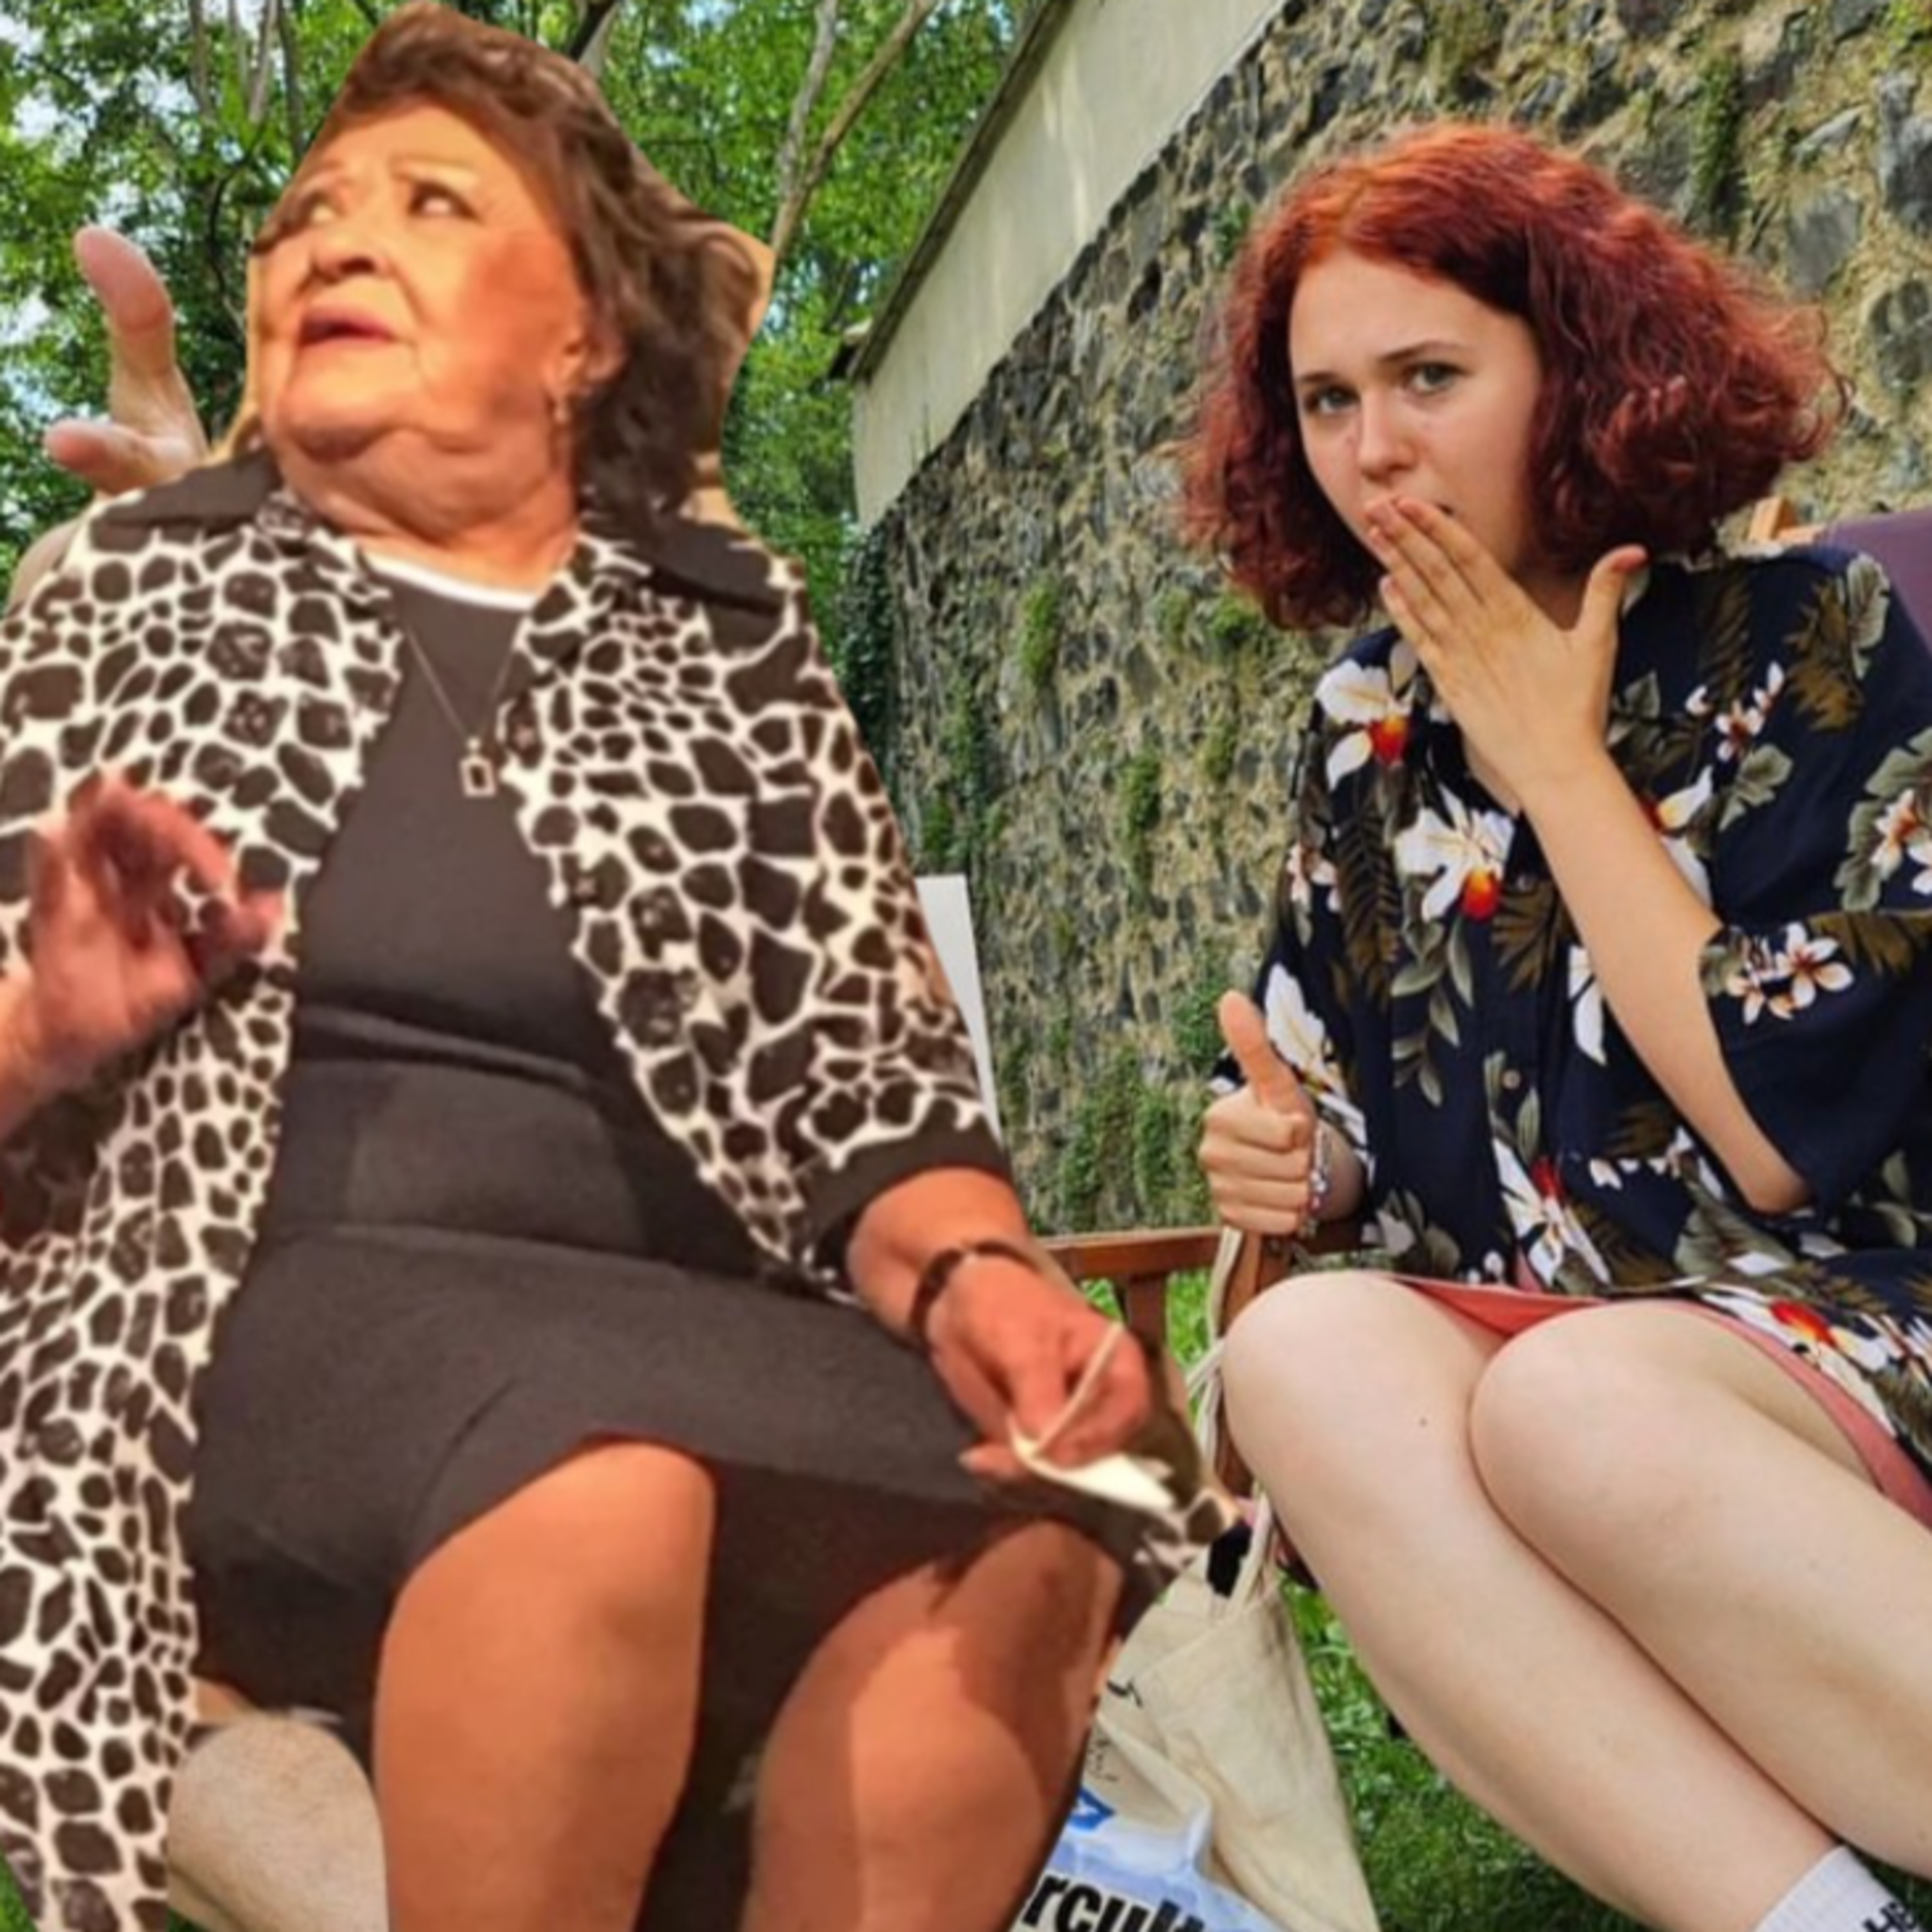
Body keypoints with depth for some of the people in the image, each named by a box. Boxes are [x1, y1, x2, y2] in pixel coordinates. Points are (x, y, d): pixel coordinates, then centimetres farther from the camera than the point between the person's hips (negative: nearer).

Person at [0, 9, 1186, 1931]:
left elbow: (865, 1078, 7)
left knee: (1010, 1561, -28)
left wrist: (970, 1274, -13)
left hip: (661, 1350, 2)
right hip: (245, 1321, -1)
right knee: (605, 1486, -33)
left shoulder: (730, 645, 14)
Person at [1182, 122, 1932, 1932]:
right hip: (1534, 1352, 5)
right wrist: (1293, 1152, -6)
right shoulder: (1363, 729, 8)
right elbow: (1353, 1114, 19)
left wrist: (1558, 769, -11)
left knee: (1575, 1403, -37)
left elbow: (1785, 1135, -16)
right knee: (1301, 1354, -29)